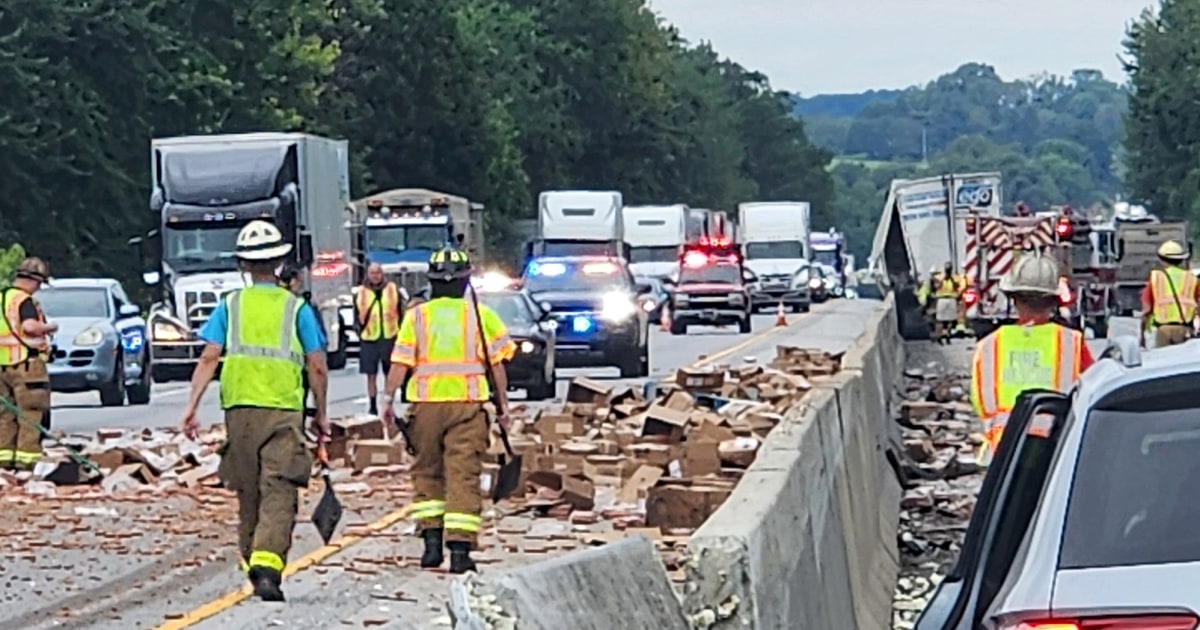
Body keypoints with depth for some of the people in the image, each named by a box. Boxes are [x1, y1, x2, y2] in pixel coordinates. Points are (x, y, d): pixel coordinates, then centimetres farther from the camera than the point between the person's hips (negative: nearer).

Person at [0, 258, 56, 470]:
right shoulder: (24, 300, -13)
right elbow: (30, 326, -26)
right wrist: (49, 327, -9)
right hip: (26, 363, -8)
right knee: (31, 413, -4)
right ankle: (27, 456, -8)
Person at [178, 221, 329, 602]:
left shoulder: (230, 306, 8)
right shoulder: (296, 308, 5)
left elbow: (209, 358, -2)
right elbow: (317, 367, 3)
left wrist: (192, 406, -3)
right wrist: (321, 415, 14)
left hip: (239, 409, 2)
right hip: (284, 410, -2)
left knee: (249, 495, 15)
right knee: (279, 494, -8)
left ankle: (252, 565, 22)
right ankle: (268, 565, -25)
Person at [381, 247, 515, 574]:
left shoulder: (416, 316, 4)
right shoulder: (481, 315, 4)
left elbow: (400, 363, -3)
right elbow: (496, 364, 3)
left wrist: (388, 398, 1)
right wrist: (503, 403, 8)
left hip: (426, 403, 1)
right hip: (468, 403, -1)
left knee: (427, 472, 14)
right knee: (464, 476, -1)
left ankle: (432, 541, 8)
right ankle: (460, 548, -8)